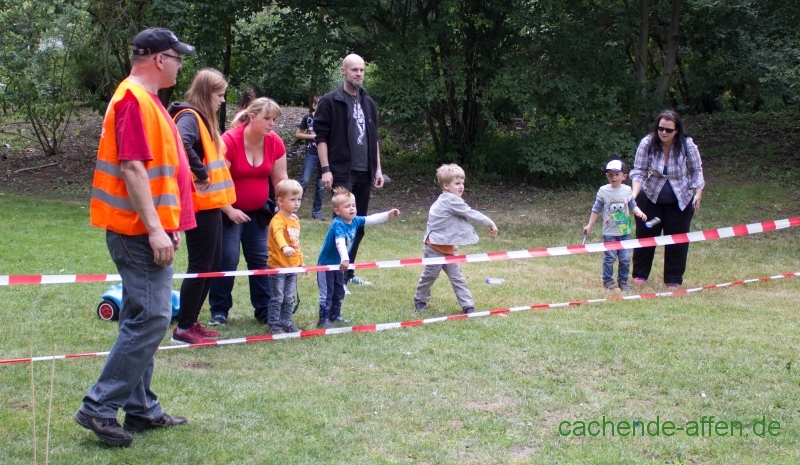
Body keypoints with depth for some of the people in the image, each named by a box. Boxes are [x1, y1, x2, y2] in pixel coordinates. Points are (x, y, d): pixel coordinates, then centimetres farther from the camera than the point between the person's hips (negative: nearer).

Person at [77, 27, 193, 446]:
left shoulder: (145, 99, 17)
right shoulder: (134, 99, -14)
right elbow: (132, 168, -22)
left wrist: (165, 225, 23)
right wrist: (155, 229, -24)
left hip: (149, 230, 11)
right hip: (141, 232, -11)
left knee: (142, 319, 12)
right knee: (150, 319, -11)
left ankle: (141, 410, 19)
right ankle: (100, 407, -6)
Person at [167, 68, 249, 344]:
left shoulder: (204, 119, 18)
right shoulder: (189, 117, -14)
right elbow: (181, 144, -36)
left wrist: (227, 207, 16)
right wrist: (200, 174, -26)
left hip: (210, 205, 10)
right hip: (198, 204, -10)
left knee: (213, 264, 14)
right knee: (201, 265, -5)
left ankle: (191, 322, 22)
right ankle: (183, 329, 3)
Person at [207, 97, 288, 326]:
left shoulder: (274, 142, -5)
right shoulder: (230, 140, -20)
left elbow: (280, 178, 3)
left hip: (258, 213, 5)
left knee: (261, 259, 4)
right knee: (227, 260, -9)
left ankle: (264, 310, 12)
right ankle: (219, 311, 3)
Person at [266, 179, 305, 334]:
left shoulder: (295, 219, 11)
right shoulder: (278, 220, -17)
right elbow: (278, 234, -39)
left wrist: (301, 261, 24)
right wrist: (284, 247, -58)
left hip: (293, 266, 7)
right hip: (278, 266, -7)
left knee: (289, 298, 13)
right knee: (277, 298, -1)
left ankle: (286, 322, 24)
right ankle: (274, 325, 7)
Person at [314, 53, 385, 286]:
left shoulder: (368, 103, 16)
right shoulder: (330, 101, -4)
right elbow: (321, 137, -7)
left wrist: (377, 168, 14)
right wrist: (326, 169, -14)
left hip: (364, 173, 6)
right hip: (342, 173, -6)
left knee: (359, 225, 9)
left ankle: (348, 272, 18)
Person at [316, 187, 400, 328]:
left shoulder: (355, 221, -7)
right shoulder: (338, 225, -31)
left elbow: (371, 219, 3)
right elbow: (340, 243, -46)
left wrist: (389, 214, -3)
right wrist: (345, 259, -59)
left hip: (338, 264, 8)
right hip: (326, 264, -8)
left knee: (339, 292, 18)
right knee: (327, 293, -4)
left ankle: (335, 316, 31)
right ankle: (323, 320, 1)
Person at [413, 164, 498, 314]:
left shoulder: (449, 201, 8)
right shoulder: (450, 201, -22)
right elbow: (470, 213, -22)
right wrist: (490, 223, -17)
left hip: (448, 248, 9)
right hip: (435, 248, -9)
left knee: (457, 277, 5)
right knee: (430, 275, 8)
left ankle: (468, 305, 4)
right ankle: (420, 300, 27)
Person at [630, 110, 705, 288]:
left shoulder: (687, 145, -15)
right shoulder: (647, 143, -17)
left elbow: (696, 170, -2)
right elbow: (639, 171, -16)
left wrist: (698, 193, -10)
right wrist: (634, 194, -29)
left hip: (680, 201, 0)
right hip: (650, 198, 0)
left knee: (677, 240, 4)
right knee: (645, 236, 8)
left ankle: (674, 279, 15)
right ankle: (640, 274, 22)